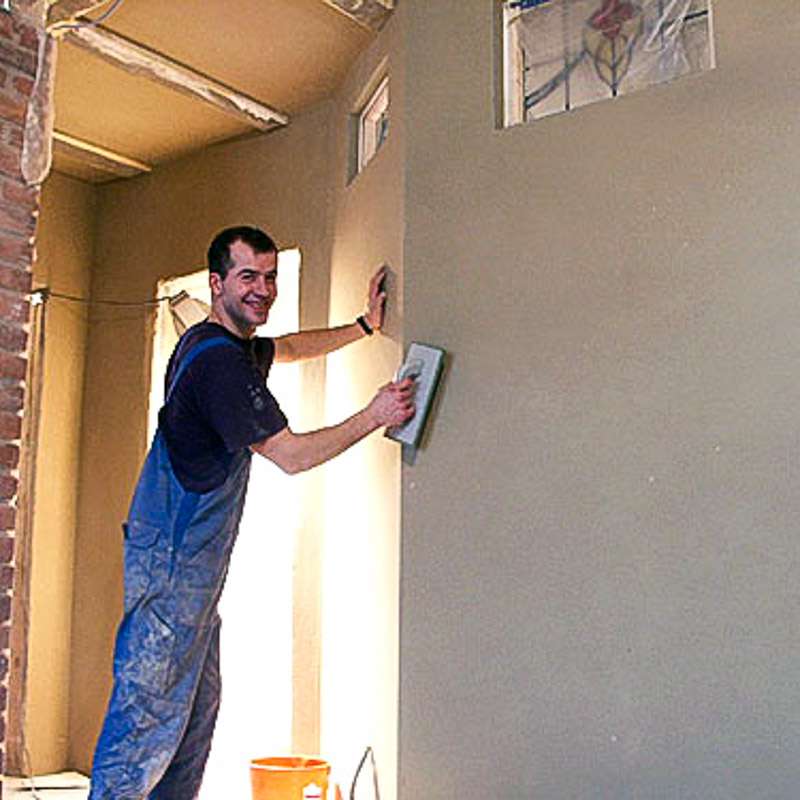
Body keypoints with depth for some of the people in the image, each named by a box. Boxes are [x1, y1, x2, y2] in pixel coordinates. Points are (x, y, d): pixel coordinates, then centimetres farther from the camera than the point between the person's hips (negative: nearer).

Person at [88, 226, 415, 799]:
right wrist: (375, 416, -12)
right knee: (152, 706, -6)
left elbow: (289, 348, 34)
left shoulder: (222, 344, 13)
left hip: (192, 559, 10)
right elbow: (292, 455, -17)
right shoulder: (219, 360, -19)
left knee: (197, 707, 14)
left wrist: (364, 326, 28)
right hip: (173, 558, -10)